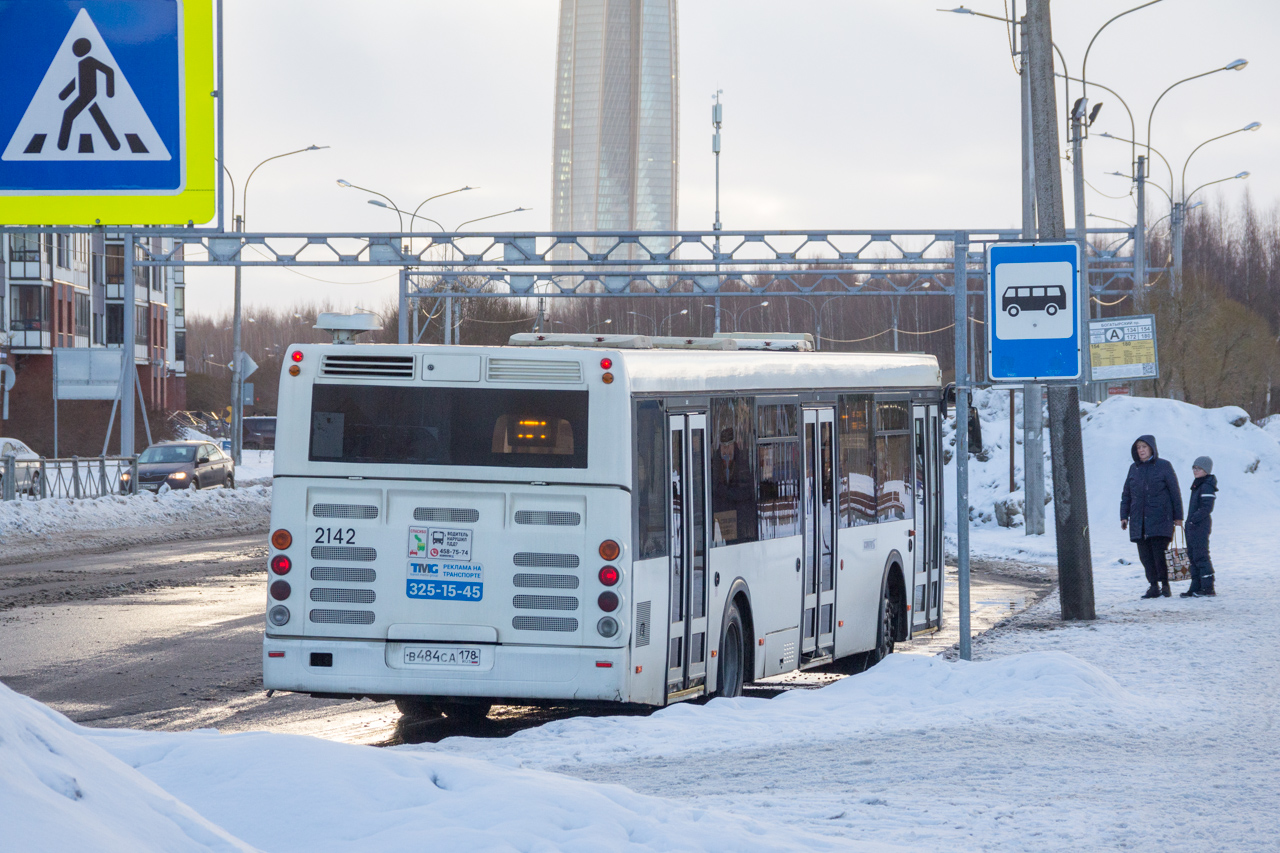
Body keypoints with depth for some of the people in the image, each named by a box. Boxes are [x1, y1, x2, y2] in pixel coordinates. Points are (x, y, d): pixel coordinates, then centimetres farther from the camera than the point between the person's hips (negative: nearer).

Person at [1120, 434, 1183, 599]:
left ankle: (1165, 584, 3)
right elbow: (1126, 494, 15)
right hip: (1139, 520, 4)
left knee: (1159, 553, -10)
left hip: (1160, 519, -4)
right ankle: (1153, 586, 8)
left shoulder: (1163, 466, -1)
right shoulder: (1134, 468, 11)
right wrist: (1124, 516, 8)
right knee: (1145, 555, 1)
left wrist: (1178, 517, -1)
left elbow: (1175, 492, 1)